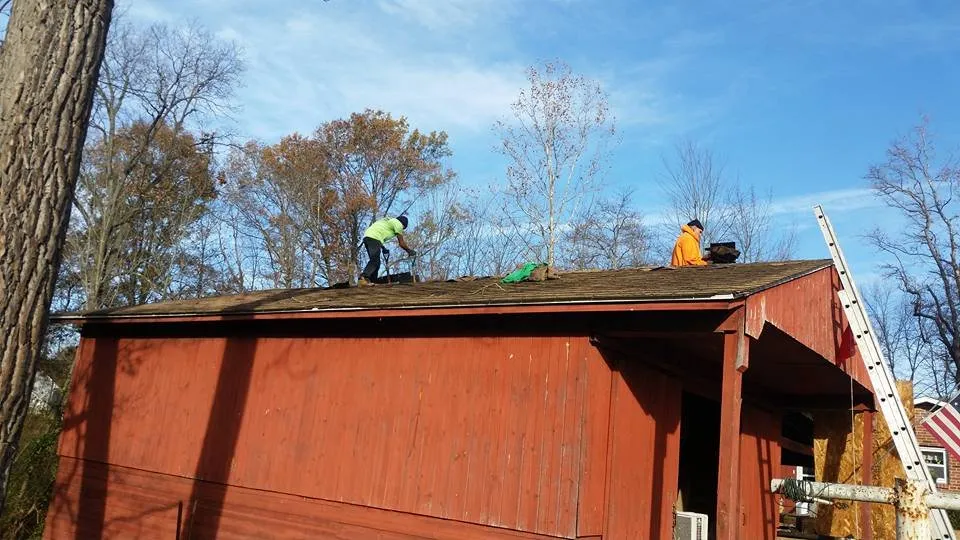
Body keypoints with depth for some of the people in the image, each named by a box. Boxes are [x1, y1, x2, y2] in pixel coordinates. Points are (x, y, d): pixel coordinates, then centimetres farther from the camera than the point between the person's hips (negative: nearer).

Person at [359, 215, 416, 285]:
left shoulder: (388, 221, 33)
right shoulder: (398, 223, 9)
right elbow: (401, 243, 9)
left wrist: (383, 248, 45)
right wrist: (410, 251, 24)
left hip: (366, 236, 9)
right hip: (374, 238, -9)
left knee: (376, 261, 11)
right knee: (375, 261, -18)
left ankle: (371, 281, 4)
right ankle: (363, 278, -33)